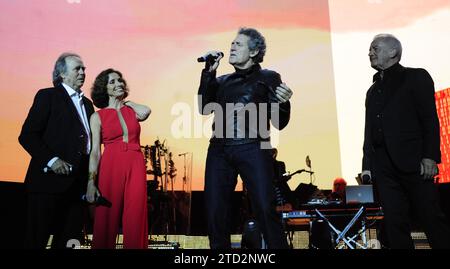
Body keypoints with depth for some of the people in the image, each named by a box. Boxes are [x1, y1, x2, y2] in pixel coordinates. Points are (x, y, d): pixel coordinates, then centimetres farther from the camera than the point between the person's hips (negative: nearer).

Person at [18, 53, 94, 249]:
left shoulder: (87, 104, 19)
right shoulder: (47, 96, 1)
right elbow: (27, 135, -7)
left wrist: (89, 178, 9)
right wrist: (51, 160, -18)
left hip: (76, 183, 6)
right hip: (50, 180, -5)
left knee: (68, 240, 8)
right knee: (37, 240, 3)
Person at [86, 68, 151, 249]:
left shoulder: (132, 111, 12)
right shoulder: (98, 116, 5)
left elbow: (146, 112, -12)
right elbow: (95, 151, 0)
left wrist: (125, 101, 8)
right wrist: (91, 181, -11)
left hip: (136, 167, 2)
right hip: (111, 167, -2)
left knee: (135, 221, 1)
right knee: (107, 220, 4)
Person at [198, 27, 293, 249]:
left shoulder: (268, 78, 11)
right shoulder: (223, 81, 22)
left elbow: (279, 123, 5)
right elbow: (204, 107, 7)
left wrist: (283, 103, -16)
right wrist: (208, 72, 7)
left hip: (252, 149, -4)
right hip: (219, 150, 4)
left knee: (265, 209, -10)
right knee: (215, 212, 4)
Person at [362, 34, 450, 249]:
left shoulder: (416, 77, 6)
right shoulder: (373, 90, 22)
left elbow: (430, 118, -3)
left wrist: (430, 156, -14)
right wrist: (367, 165, 10)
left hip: (413, 162, -5)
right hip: (383, 167, 5)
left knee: (431, 219, -1)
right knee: (394, 225, 4)